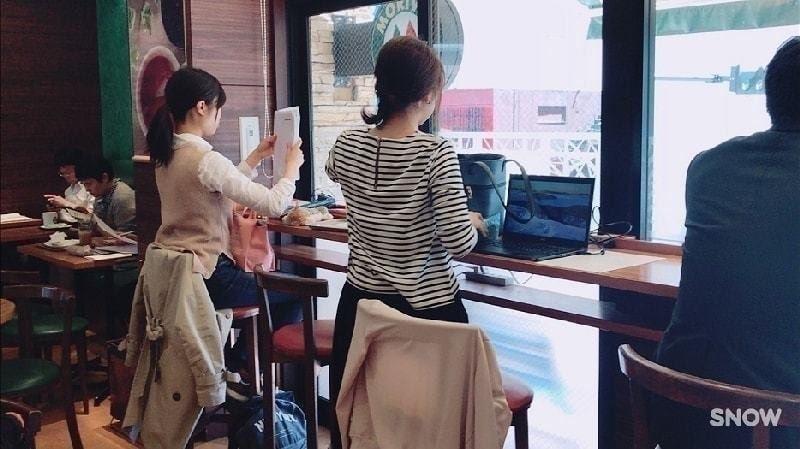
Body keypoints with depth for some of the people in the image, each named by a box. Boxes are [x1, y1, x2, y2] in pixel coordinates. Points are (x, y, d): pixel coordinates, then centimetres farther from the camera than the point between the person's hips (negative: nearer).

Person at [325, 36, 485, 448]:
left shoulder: (347, 146, -2)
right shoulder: (435, 153, -17)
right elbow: (459, 244, -19)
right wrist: (472, 222, 2)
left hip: (362, 301, 5)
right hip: (429, 308, -4)